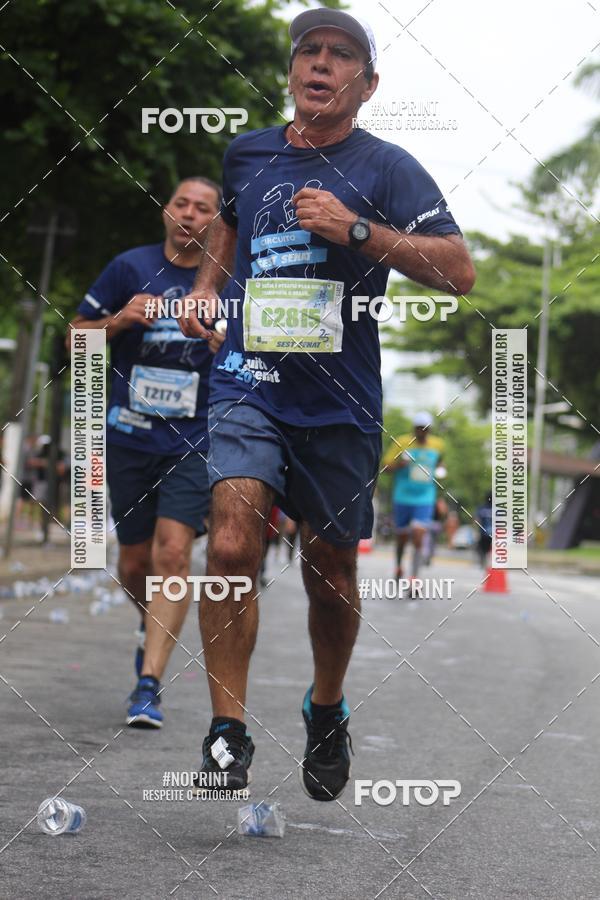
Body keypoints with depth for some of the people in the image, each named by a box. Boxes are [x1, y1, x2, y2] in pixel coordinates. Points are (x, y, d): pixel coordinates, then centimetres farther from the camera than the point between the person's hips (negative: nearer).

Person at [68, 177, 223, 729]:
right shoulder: (131, 267, 2)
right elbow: (77, 335, 7)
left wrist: (229, 347, -12)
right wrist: (118, 321, -13)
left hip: (195, 440, -2)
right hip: (130, 435, 2)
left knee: (173, 551, -17)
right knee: (135, 563, 10)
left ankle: (149, 686, -16)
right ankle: (152, 624, 44)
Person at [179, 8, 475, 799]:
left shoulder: (385, 167, -3)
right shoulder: (247, 153, 10)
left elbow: (458, 272, -13)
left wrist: (357, 230, -20)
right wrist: (206, 285, 15)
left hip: (339, 400, -1)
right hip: (248, 383, 1)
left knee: (331, 573, 11)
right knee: (232, 545, -20)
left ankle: (327, 712, 36)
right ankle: (227, 735, -13)